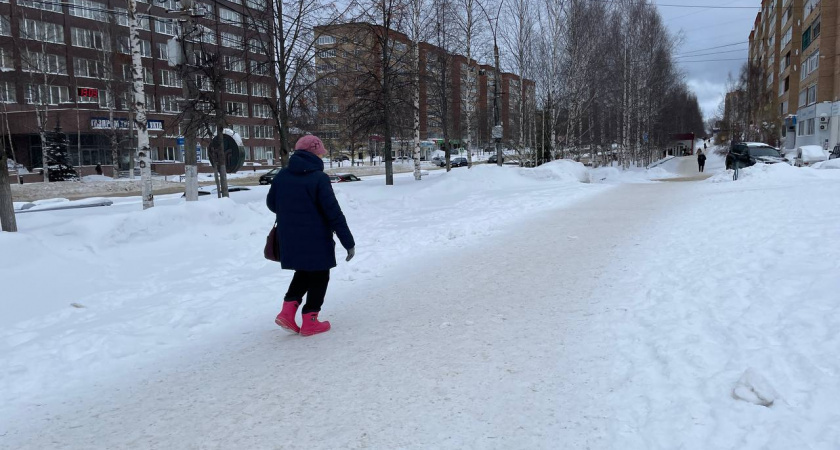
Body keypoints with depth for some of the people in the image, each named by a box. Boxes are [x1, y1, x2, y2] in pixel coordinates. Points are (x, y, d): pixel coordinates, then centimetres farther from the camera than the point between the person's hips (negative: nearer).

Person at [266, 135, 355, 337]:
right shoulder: (319, 178, -16)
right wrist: (348, 242, -11)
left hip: (289, 239, 6)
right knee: (318, 277, 11)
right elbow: (334, 214, -16)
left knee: (304, 272, 25)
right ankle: (309, 322, 15)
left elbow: (271, 203, 14)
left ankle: (287, 312, 14)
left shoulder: (281, 176, 1)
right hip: (316, 240, -6)